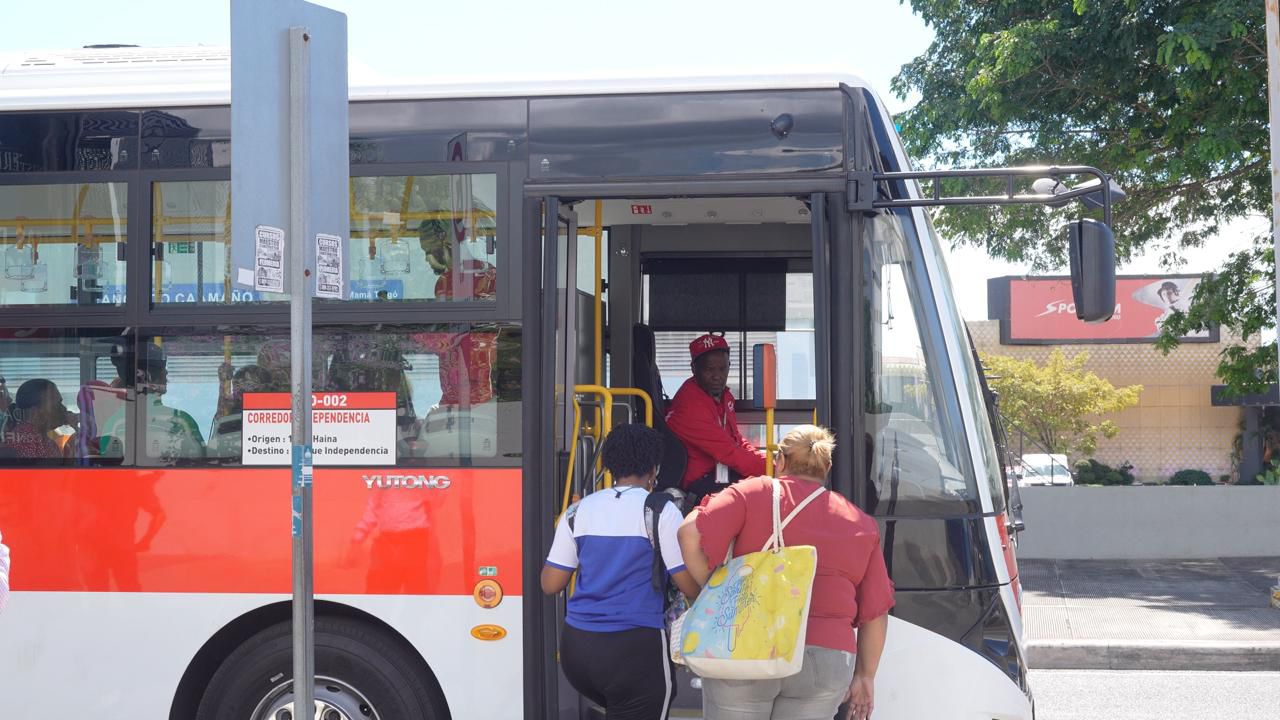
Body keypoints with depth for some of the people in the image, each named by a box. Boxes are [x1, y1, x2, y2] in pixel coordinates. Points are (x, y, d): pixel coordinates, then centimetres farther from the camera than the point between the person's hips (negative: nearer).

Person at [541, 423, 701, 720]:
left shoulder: (578, 511, 6)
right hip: (635, 649, -5)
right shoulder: (660, 511, -7)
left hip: (576, 646, 5)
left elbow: (550, 584, 9)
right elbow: (690, 586, -8)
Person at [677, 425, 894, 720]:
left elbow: (690, 533, -9)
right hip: (826, 662, 2)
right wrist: (865, 675, 21)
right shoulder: (861, 524, 14)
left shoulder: (753, 493, 5)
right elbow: (876, 612, 13)